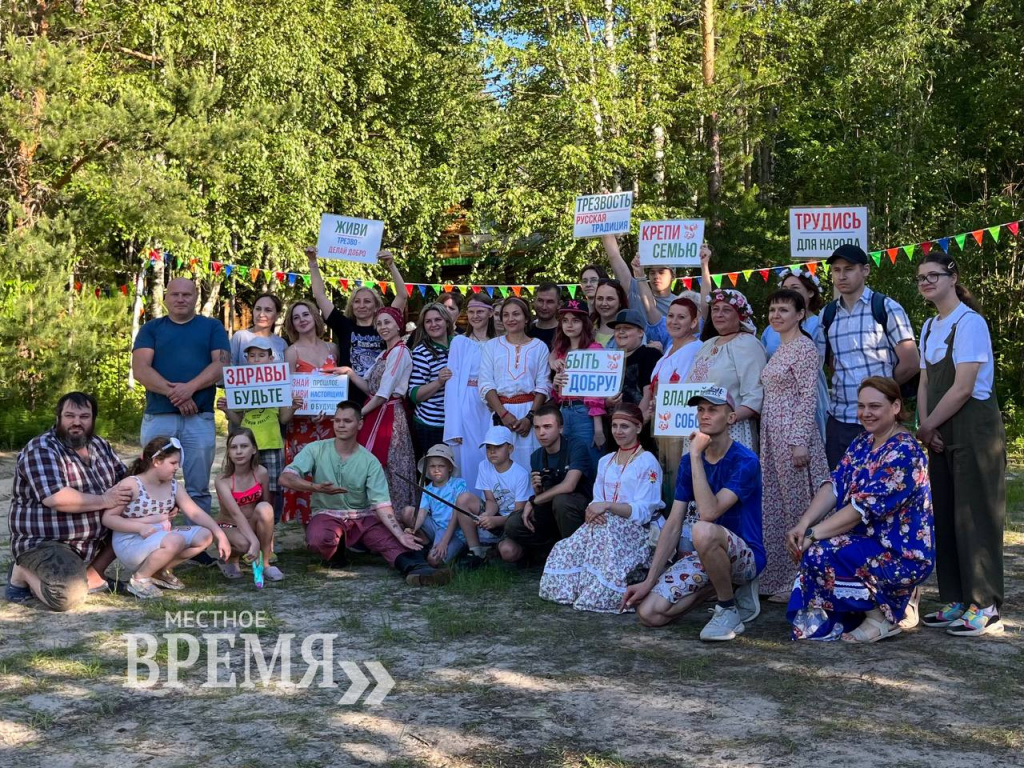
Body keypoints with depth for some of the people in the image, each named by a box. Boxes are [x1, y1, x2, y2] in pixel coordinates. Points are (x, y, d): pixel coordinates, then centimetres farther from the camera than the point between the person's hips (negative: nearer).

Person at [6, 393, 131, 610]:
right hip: (45, 542, -8)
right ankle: (23, 573, 1)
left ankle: (92, 573, 5)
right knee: (68, 597, -30)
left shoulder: (100, 446, 7)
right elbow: (55, 498, -31)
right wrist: (104, 500, -23)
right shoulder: (41, 449, -17)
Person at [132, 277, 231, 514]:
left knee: (198, 488, 2)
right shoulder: (151, 329, 13)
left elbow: (221, 364, 0)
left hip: (200, 417, 0)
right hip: (158, 417, 1)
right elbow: (140, 369, 0)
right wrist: (173, 393, -14)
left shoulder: (212, 327, 13)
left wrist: (190, 387, -15)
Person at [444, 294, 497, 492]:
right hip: (467, 408, -3)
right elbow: (452, 384, -3)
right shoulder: (459, 342, 1)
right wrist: (454, 427, -11)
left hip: (492, 409, 3)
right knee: (469, 462, -2)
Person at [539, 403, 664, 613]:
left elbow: (643, 512, -12)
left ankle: (601, 595, -23)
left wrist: (608, 506, -24)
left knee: (604, 531, -35)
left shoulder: (648, 462, -3)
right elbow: (597, 501, 12)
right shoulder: (605, 462, 18)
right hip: (605, 525, 5)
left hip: (636, 530, -5)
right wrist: (593, 510, -13)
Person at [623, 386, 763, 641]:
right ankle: (727, 585, 9)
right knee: (649, 613, -12)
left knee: (703, 530, -40)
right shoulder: (689, 462, 4)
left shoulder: (745, 461, -16)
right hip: (702, 555, 6)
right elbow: (673, 525, 1)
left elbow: (709, 512, -30)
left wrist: (696, 455, -25)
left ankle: (729, 609, -14)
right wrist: (649, 581, -5)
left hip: (745, 555, -6)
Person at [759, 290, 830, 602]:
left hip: (793, 433, -9)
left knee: (797, 504, -2)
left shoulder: (805, 348, -10)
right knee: (775, 505, 11)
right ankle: (778, 576, 19)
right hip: (772, 435, 9)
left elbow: (809, 397, -16)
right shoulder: (779, 349, 16)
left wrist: (800, 441, -20)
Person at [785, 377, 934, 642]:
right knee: (809, 545, -9)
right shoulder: (862, 443, 9)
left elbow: (864, 508, -24)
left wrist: (813, 534, -24)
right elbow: (834, 486, 0)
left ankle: (881, 616, -4)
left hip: (901, 555, -9)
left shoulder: (904, 452, -18)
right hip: (870, 540, 9)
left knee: (820, 555, -25)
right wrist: (803, 524, -16)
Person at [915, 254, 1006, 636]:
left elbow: (962, 389, -18)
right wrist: (926, 426, -4)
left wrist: (928, 426, -10)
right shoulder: (930, 326, 14)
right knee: (945, 515, 11)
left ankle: (984, 607, 3)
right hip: (942, 433, 8)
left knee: (975, 516, -4)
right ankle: (956, 600, 20)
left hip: (974, 428, -8)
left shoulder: (969, 322, -13)